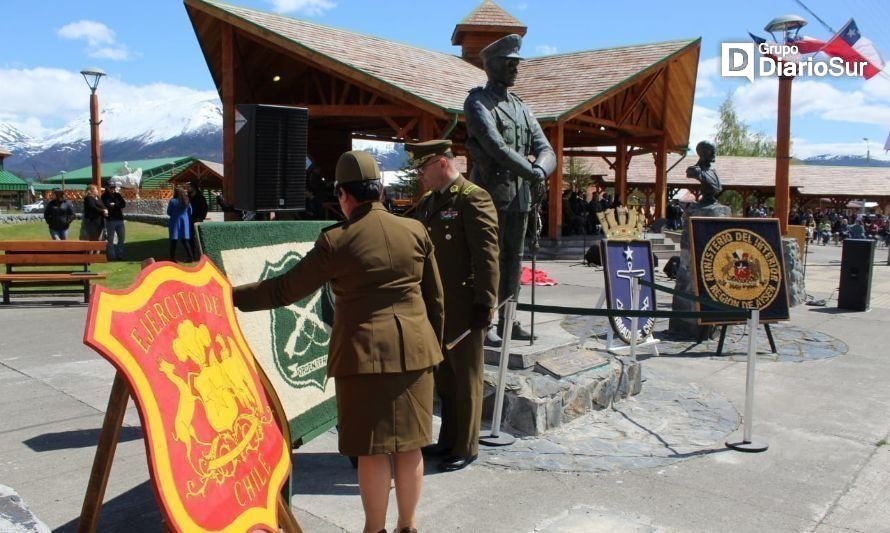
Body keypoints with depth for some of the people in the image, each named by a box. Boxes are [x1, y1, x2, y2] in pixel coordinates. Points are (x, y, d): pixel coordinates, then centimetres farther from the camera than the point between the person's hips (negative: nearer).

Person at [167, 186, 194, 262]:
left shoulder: (173, 201, -11)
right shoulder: (187, 201, 0)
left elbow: (168, 212, -4)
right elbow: (190, 212, 9)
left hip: (175, 222, -3)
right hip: (185, 222, 3)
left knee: (174, 240, 5)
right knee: (185, 240, 10)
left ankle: (173, 258, 6)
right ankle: (190, 256, 5)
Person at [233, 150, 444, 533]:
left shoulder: (336, 240, -9)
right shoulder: (415, 231, 3)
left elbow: (285, 289, -5)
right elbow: (435, 297, 8)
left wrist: (233, 296, 6)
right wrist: (433, 344, 21)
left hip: (364, 351, -4)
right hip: (414, 348, 4)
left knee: (373, 448, 6)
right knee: (408, 443, 13)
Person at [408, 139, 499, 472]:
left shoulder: (473, 198, -12)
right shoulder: (427, 202, 14)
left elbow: (486, 255, -17)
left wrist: (484, 304, -20)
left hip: (463, 308, -8)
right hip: (434, 307, 8)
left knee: (465, 378, 5)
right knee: (444, 377, 17)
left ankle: (466, 448, 18)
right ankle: (448, 440, 31)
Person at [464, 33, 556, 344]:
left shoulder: (521, 108, 17)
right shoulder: (477, 102, -4)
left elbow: (546, 150, 9)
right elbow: (495, 146, -19)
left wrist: (539, 170, -14)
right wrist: (532, 173, -18)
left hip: (520, 195, 7)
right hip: (490, 193, -7)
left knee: (513, 260, 11)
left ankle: (506, 320, 22)